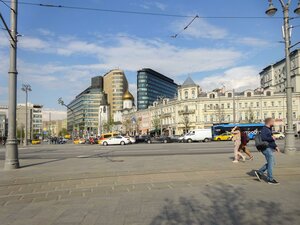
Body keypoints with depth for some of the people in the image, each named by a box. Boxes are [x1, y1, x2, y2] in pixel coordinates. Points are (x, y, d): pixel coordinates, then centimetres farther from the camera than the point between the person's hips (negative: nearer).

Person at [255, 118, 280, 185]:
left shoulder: (269, 129, 18)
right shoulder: (264, 129, -14)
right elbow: (263, 138, -29)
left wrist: (275, 146, 16)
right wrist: (271, 138, -16)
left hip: (270, 148, 10)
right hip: (267, 148, -10)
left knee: (270, 163, 14)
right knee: (270, 164, -4)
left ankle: (259, 172, 18)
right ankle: (270, 179, 5)